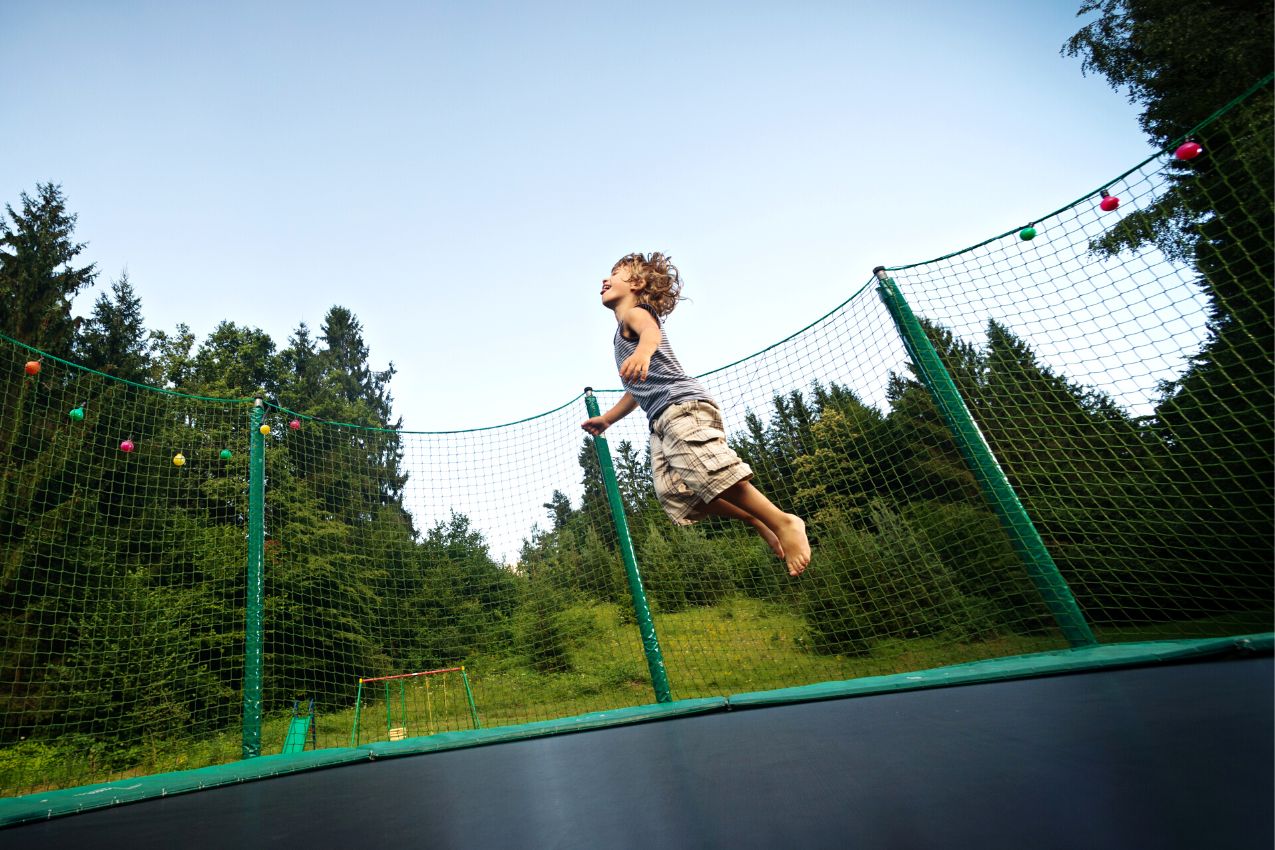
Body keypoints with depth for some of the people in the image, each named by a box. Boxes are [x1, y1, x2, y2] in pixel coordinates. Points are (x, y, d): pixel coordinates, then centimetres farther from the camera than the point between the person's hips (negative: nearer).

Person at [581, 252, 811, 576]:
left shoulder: (635, 312, 5)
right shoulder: (622, 332, 33)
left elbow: (650, 330, -23)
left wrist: (643, 350, -47)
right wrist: (606, 419, 49)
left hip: (682, 403, -9)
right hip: (660, 419, 9)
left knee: (704, 470, -26)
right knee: (673, 490, -10)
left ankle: (783, 522, -14)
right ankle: (758, 521, -5)